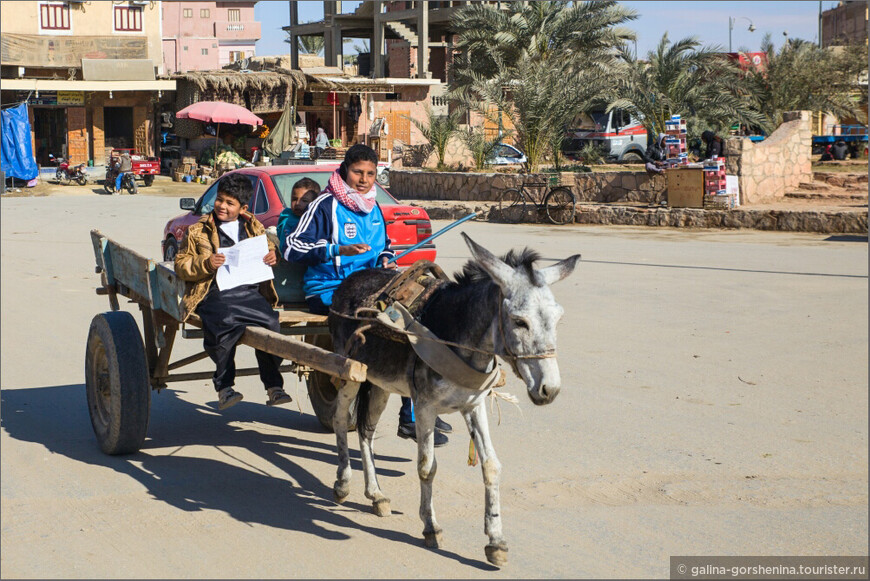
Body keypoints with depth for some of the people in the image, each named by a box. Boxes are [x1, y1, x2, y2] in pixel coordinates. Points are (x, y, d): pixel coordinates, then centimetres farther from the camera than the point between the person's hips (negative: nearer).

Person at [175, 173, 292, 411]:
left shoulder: (254, 227, 18)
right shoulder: (198, 231, 10)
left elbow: (267, 246, 33)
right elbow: (181, 264, 8)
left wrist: (272, 255, 7)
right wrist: (206, 264, -11)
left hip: (250, 290, 3)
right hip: (216, 294, -3)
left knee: (270, 322, -23)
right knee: (226, 323, -33)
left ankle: (274, 386, -11)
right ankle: (224, 387, -16)